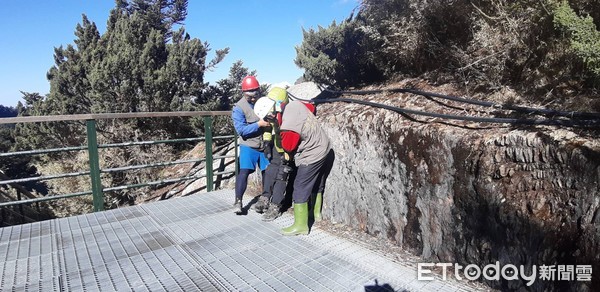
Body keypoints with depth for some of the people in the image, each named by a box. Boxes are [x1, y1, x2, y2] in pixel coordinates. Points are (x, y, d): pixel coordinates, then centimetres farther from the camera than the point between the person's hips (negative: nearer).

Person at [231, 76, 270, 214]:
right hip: (249, 146, -4)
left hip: (265, 145, 4)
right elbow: (241, 130, -19)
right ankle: (238, 201, 0)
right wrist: (258, 124, -27)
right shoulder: (239, 108, -13)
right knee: (244, 172, -12)